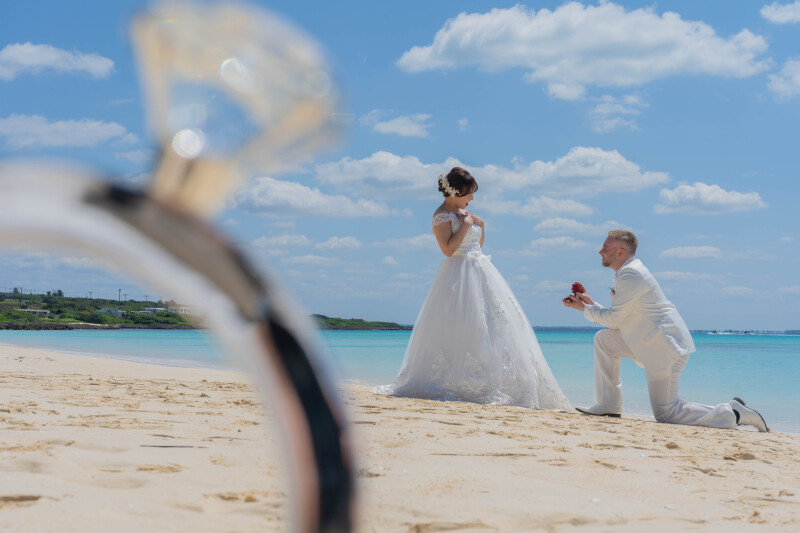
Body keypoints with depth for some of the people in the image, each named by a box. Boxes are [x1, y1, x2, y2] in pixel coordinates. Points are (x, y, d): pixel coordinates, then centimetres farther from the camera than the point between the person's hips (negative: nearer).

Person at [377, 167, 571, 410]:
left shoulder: (462, 212, 19)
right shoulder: (443, 215, -8)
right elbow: (448, 249, -20)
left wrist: (480, 225, 10)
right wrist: (466, 224, -14)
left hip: (480, 272, 9)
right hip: (459, 278, -9)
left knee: (494, 323, 3)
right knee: (457, 328, -14)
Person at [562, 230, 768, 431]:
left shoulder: (630, 274, -16)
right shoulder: (629, 272, 17)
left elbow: (614, 319, -13)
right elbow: (617, 317, 20)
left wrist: (584, 308, 0)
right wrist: (588, 302, 19)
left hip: (666, 347, -10)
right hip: (653, 342, 10)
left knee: (665, 414, -6)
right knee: (604, 339, 10)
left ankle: (734, 414, -5)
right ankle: (608, 406, 10)